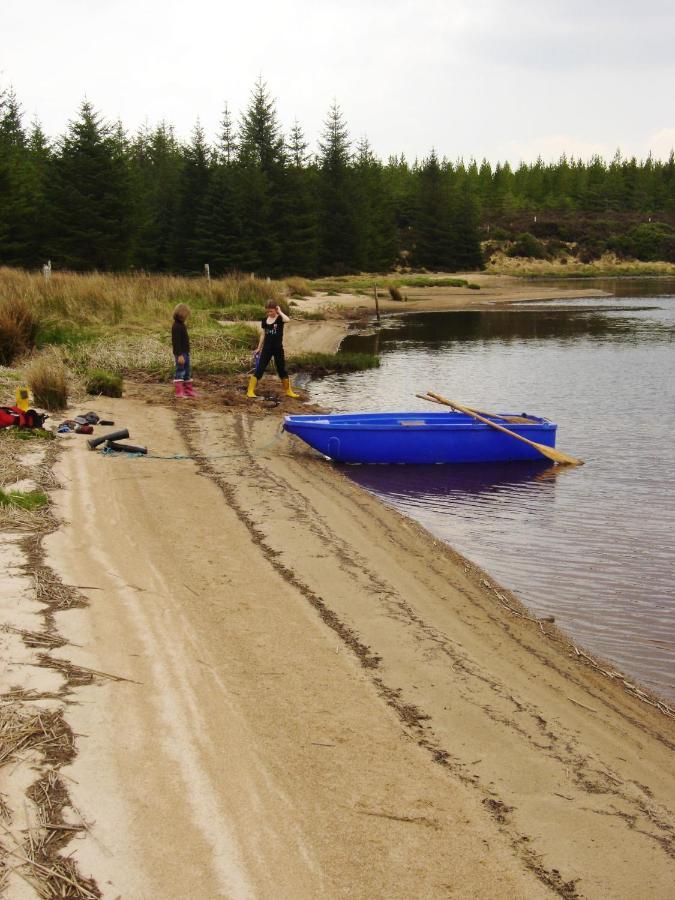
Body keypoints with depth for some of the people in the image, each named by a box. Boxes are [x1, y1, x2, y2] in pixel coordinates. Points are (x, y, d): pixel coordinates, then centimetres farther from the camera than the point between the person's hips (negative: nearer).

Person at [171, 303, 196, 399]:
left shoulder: (182, 325, 14)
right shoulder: (176, 326, -17)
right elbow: (176, 342, -21)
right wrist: (180, 355, -25)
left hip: (185, 352, 10)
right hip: (180, 354, -10)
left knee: (188, 372, 14)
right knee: (180, 372, -7)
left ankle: (189, 390, 22)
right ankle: (179, 392, -5)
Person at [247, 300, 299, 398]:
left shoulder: (280, 318, -8)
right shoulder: (264, 320, 4)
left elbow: (288, 320, -33)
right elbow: (263, 334, 11)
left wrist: (280, 312, -19)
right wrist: (259, 348, 13)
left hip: (278, 349, -2)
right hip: (267, 348, 2)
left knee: (282, 370, 8)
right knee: (259, 369, -2)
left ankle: (288, 391, 22)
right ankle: (250, 391, -2)